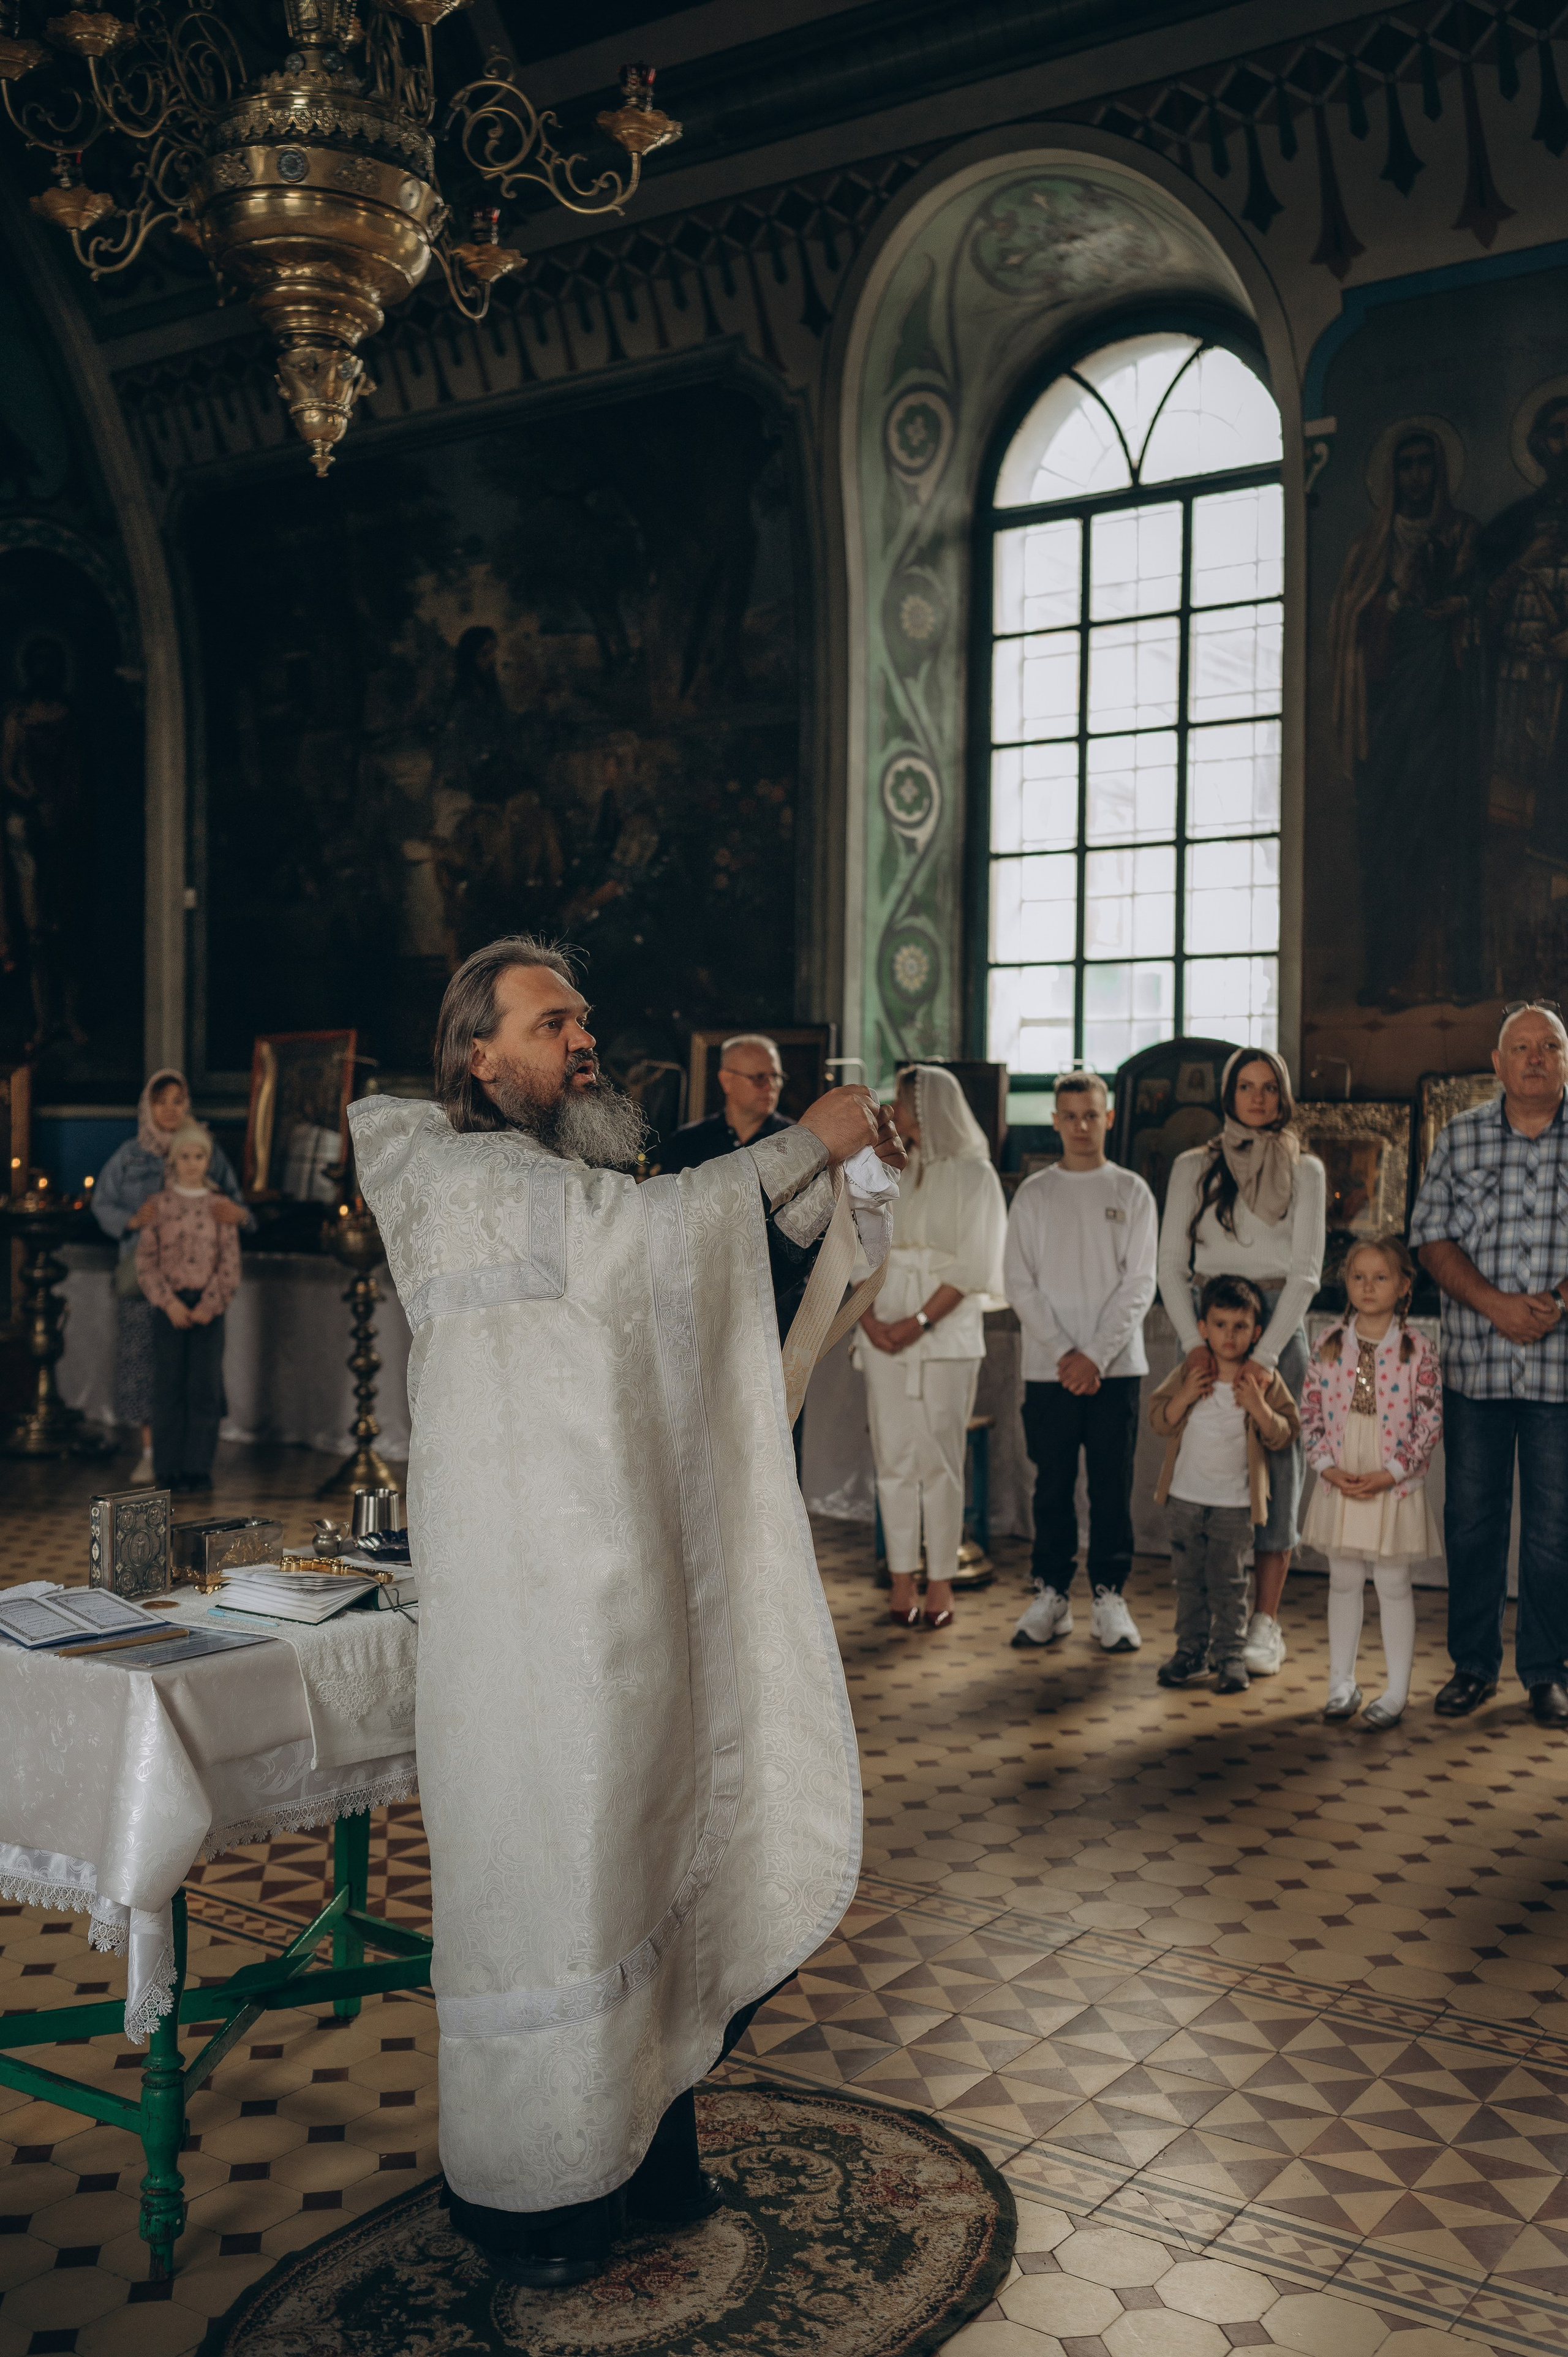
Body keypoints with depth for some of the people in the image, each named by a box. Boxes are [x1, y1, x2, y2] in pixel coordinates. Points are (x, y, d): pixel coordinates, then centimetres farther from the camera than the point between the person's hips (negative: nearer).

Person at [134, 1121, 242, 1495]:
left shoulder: (219, 1207, 5)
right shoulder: (158, 1204, 3)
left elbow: (230, 1261, 1)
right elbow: (146, 1261, -1)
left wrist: (209, 1305, -10)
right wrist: (170, 1303, -12)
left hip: (208, 1305, 1)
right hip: (170, 1305, 0)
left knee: (205, 1385, -1)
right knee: (169, 1385, 0)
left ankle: (199, 1467, 7)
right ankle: (169, 1467, 6)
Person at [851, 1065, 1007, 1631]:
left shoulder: (972, 1174, -1)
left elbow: (973, 1266, -7)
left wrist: (920, 1322, -14)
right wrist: (868, 1317, -5)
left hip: (945, 1329, -4)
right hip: (884, 1328, 4)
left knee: (938, 1458, -3)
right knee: (893, 1456, 4)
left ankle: (940, 1582, 4)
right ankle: (902, 1579, 9)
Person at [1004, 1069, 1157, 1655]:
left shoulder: (1131, 1193, 5)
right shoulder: (1033, 1195, 7)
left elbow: (1139, 1284, -1)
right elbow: (1019, 1283, 2)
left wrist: (1096, 1355, -10)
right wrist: (1062, 1352, -9)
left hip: (1116, 1366, -1)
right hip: (1048, 1366, 1)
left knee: (1113, 1485, 1)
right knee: (1052, 1485, 4)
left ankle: (1109, 1597, 10)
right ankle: (1051, 1596, 13)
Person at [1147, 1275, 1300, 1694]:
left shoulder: (1265, 1380, -6)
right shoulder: (1188, 1373, -1)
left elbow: (1285, 1435, -5)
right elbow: (1159, 1420, 0)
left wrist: (1258, 1407, -21)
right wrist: (1185, 1397, -17)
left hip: (1235, 1502, -2)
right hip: (1186, 1496, 2)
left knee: (1229, 1582, 3)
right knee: (1188, 1577, 10)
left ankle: (1231, 1655, 13)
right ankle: (1191, 1650, 21)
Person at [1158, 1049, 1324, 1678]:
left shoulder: (1304, 1170, 6)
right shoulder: (1193, 1168, 8)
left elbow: (1306, 1270, -1)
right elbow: (1171, 1263, 4)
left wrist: (1265, 1354, -12)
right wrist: (1194, 1343, -9)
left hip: (1280, 1324, 0)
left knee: (1276, 1466, -2)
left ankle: (1265, 1623, 3)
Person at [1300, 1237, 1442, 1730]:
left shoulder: (1416, 1351, -7)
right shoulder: (1330, 1345, 1)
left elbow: (1430, 1423, -7)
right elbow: (1310, 1411, 3)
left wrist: (1389, 1474, -13)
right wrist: (1328, 1467, -8)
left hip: (1393, 1488, -3)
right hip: (1339, 1486, 3)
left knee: (1393, 1583, 5)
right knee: (1343, 1582, 12)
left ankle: (1396, 1692, 16)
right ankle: (1342, 1683, 23)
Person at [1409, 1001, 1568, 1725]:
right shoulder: (1459, 1138, 7)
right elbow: (1431, 1237, 3)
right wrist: (1495, 1304, -11)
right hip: (1474, 1365, 1)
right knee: (1470, 1522, 7)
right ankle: (1473, 1665, 20)